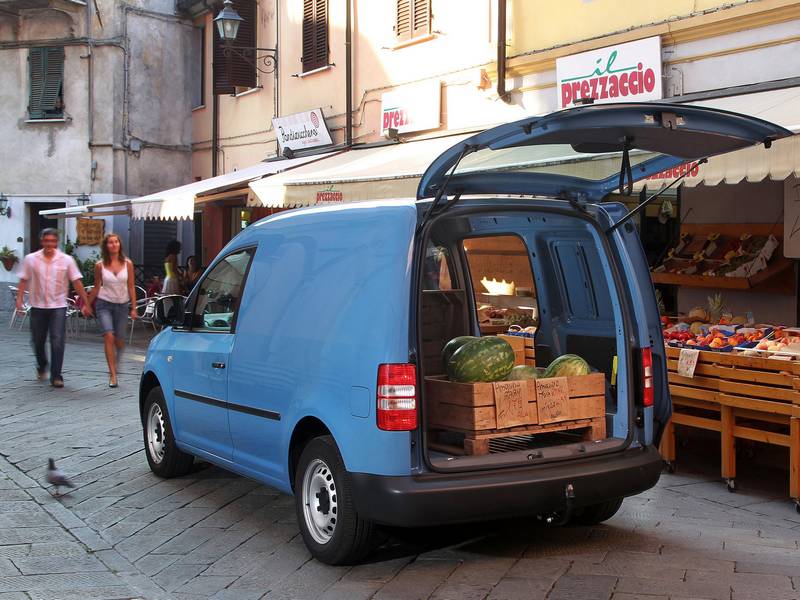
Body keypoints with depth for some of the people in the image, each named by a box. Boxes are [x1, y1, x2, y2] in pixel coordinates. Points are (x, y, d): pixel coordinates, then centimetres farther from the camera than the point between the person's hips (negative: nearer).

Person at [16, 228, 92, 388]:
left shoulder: (66, 260, -2)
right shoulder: (31, 259, 1)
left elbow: (77, 282, -2)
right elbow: (24, 280, 4)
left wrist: (86, 303, -5)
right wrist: (19, 298, -9)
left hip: (58, 306, -1)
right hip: (37, 307, 2)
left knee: (58, 342, -10)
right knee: (38, 341, 12)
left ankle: (56, 376, -3)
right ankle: (42, 366, 41)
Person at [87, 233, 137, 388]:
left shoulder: (127, 264, -2)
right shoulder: (100, 265, -3)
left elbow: (131, 287, 2)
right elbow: (96, 288, 7)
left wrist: (133, 308, -1)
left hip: (122, 305, 1)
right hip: (104, 304, -1)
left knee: (119, 340, 7)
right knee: (109, 337, -17)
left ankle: (116, 361, 42)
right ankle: (113, 374, -12)